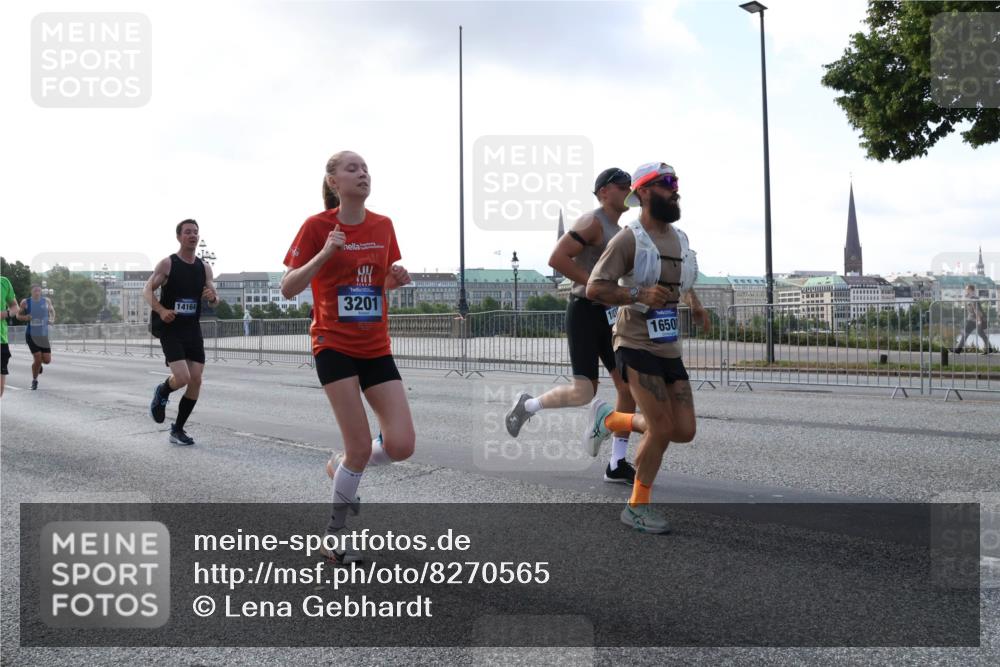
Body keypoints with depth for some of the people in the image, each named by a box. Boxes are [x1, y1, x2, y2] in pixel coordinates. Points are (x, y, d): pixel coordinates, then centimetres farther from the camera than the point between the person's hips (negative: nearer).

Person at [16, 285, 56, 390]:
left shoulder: (47, 301, 4)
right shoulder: (25, 302, -2)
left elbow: (52, 311, 21)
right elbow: (18, 315, 7)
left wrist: (52, 319, 1)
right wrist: (24, 317, -15)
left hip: (43, 335, 2)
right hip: (31, 335, -2)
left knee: (47, 360, -3)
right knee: (37, 358, -10)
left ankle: (38, 363, 35)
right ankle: (34, 381, 13)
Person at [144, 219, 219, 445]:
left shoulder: (204, 267, 7)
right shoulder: (167, 263, -6)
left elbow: (215, 301, 12)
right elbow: (147, 290, -5)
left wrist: (213, 297, -12)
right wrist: (161, 310, -22)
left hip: (193, 328, 5)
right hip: (170, 328, -5)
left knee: (196, 380, 0)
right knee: (182, 378, -19)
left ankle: (178, 429, 14)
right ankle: (161, 393, 18)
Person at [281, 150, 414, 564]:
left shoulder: (383, 226, 6)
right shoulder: (317, 226, -7)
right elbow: (287, 289, -9)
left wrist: (397, 278, -3)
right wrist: (324, 254, -23)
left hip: (377, 349, 5)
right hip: (334, 347, -5)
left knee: (401, 446, -5)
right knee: (361, 448, -7)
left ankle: (340, 467, 27)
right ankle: (335, 534, 16)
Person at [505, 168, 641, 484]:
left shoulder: (618, 230, 17)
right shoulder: (592, 222, -11)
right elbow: (557, 258, -21)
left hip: (609, 314, 9)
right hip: (585, 312, -9)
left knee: (628, 385, 1)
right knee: (584, 393, -12)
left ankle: (617, 465, 8)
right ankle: (527, 405, 14)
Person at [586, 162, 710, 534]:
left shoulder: (680, 238, 13)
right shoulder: (629, 239, -10)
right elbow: (594, 288, -14)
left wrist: (695, 305, 14)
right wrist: (639, 295, -27)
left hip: (671, 350, 7)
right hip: (637, 347, -7)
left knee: (685, 431, 2)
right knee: (662, 428, -12)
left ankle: (610, 419, 24)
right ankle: (637, 507, 8)